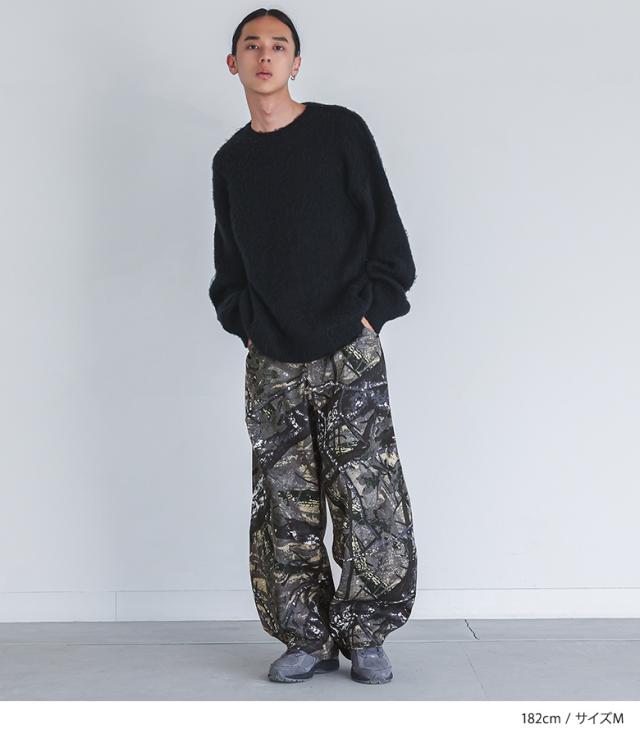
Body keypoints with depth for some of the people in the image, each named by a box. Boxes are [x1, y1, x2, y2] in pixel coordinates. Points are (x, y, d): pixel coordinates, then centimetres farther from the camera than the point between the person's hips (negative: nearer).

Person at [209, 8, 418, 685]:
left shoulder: (341, 131, 3)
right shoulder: (230, 160, 15)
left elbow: (386, 231, 2)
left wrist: (369, 311, -5)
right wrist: (242, 320, 8)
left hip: (350, 355, -3)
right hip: (271, 363, 3)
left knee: (371, 502, -5)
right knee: (285, 512, 2)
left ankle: (365, 637, 10)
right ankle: (309, 641, 14)